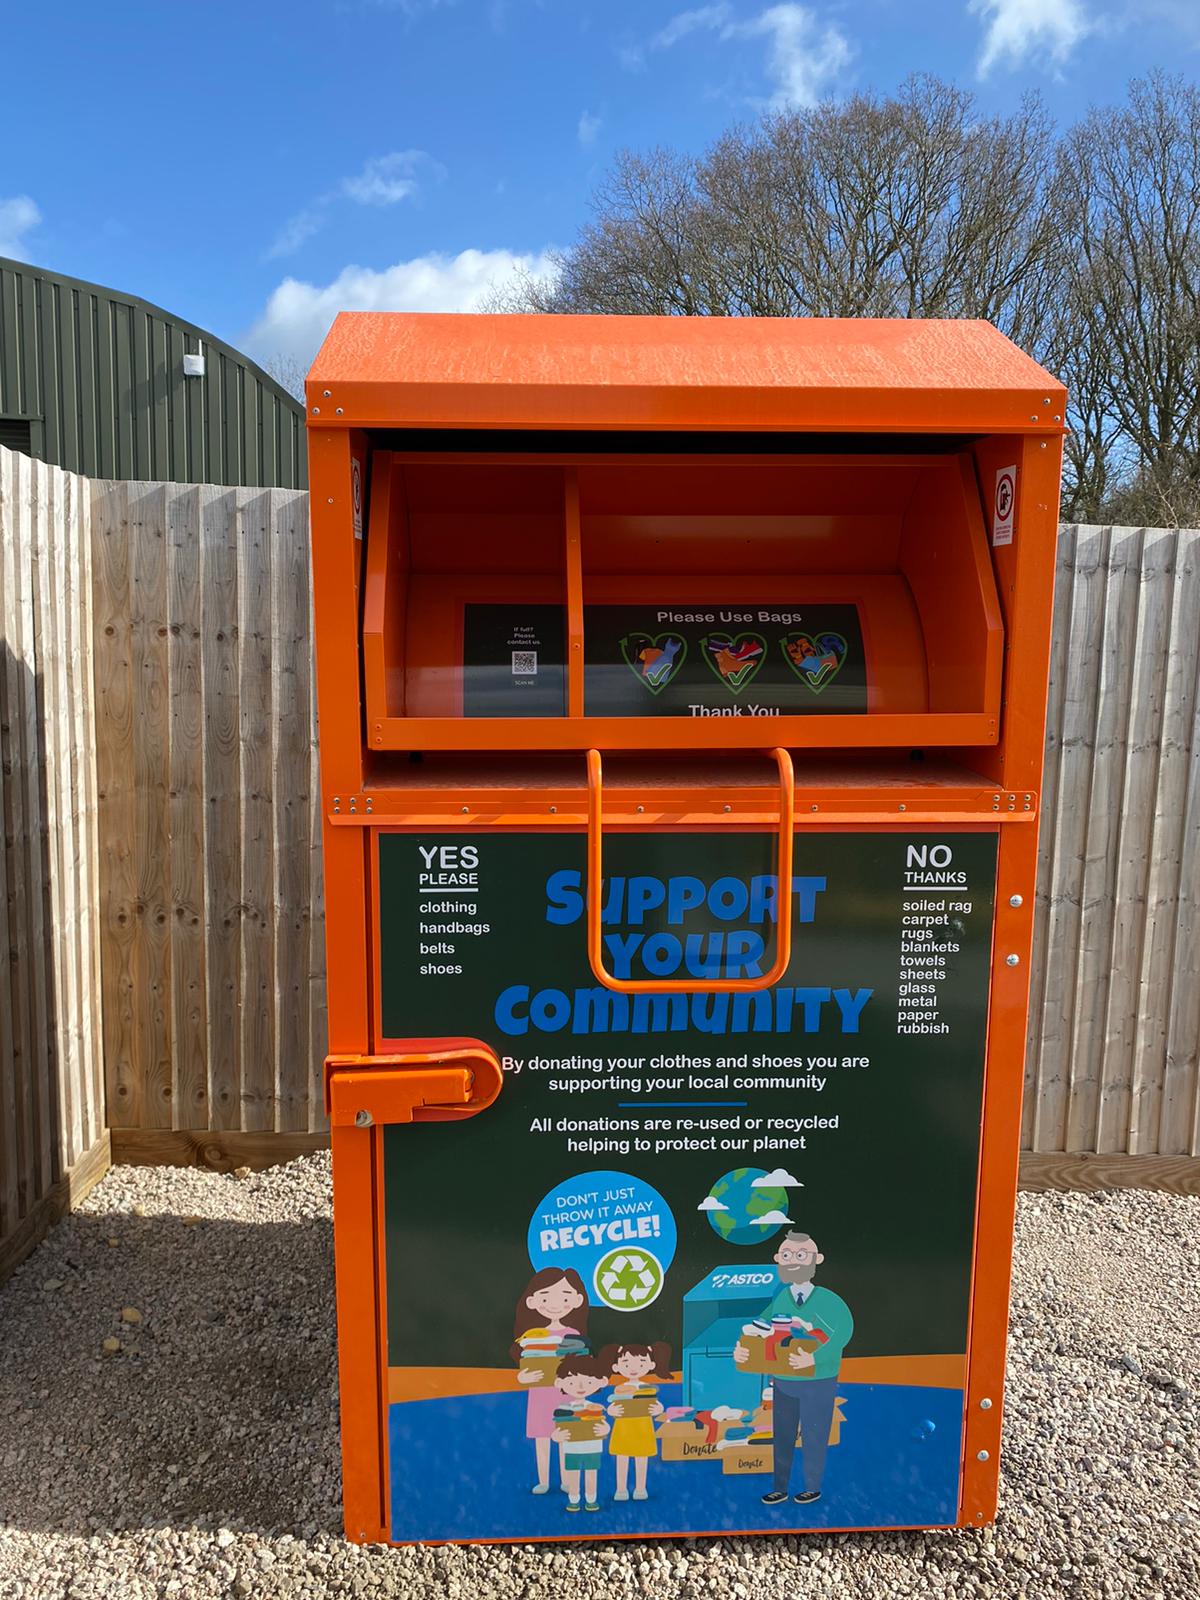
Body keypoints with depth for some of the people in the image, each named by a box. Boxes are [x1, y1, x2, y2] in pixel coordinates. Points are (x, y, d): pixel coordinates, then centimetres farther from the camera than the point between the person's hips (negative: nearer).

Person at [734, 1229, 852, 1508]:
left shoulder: (827, 1299, -17)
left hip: (818, 1383, -4)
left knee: (813, 1437, 9)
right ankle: (780, 1488, 29)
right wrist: (740, 1349, -24)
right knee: (782, 1436, 13)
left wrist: (814, 1358, -42)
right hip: (783, 1382, 4)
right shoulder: (779, 1299, -3)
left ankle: (813, 1488, 30)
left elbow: (845, 1329, -33)